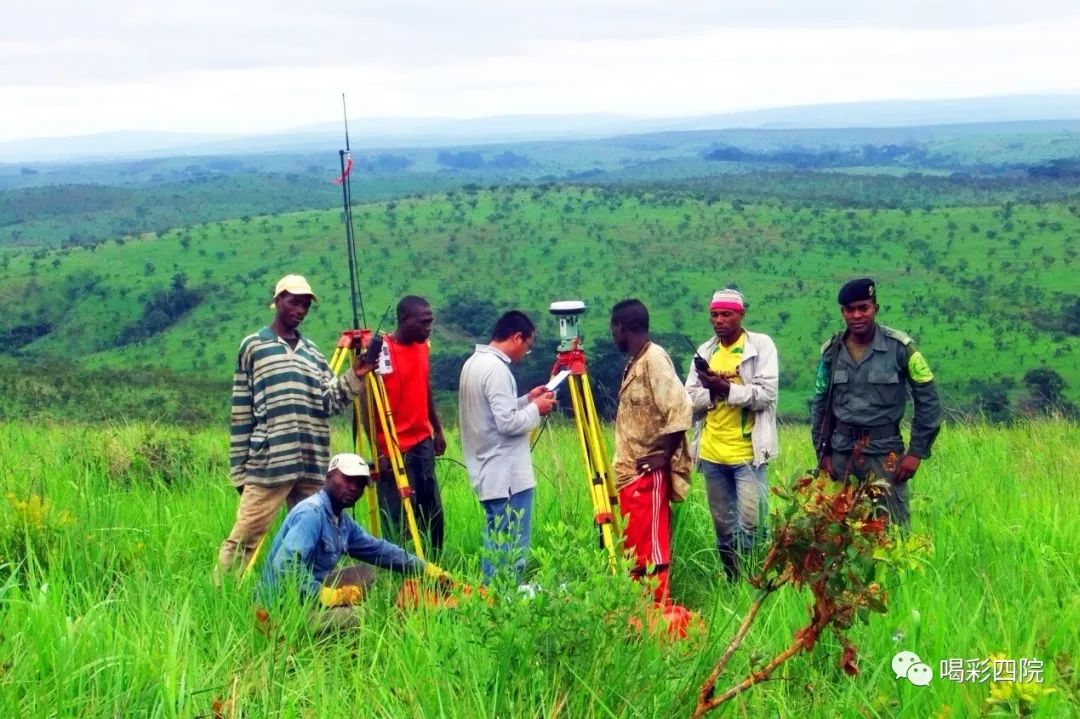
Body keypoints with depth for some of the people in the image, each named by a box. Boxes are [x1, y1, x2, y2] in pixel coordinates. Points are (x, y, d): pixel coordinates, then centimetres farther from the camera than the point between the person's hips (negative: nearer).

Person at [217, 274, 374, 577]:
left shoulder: (313, 352, 17)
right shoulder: (253, 346, 4)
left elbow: (329, 402, 8)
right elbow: (241, 412, 3)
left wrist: (354, 377, -8)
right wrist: (239, 469, 0)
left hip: (313, 466, 5)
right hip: (268, 464, -5)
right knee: (243, 537, -8)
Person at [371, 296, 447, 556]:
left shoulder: (423, 347, 8)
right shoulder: (381, 352, -13)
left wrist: (437, 429, 18)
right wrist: (378, 452, -17)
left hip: (423, 443, 7)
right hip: (393, 449, -7)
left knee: (432, 513, 8)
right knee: (397, 517, -2)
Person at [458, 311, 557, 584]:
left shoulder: (473, 363, 12)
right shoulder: (496, 368, -18)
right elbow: (508, 423, -22)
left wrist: (526, 400, 13)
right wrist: (535, 409, -6)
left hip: (489, 473, 10)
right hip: (508, 476, -10)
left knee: (495, 544, 15)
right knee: (513, 548, -4)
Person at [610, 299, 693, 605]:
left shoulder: (654, 359, -13)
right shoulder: (635, 362, 15)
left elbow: (680, 407, -21)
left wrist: (664, 454, -18)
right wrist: (620, 465, 15)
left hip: (647, 472, -9)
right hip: (631, 471, 9)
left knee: (649, 545, -7)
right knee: (635, 545, 12)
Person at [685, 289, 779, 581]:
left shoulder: (761, 345, -2)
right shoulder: (704, 351, 12)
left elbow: (766, 395, -12)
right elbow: (689, 400, 7)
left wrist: (727, 389, -21)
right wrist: (712, 391, -12)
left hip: (748, 452, -5)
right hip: (712, 454, 5)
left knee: (750, 523, -10)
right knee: (723, 526, 12)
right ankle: (732, 582, 23)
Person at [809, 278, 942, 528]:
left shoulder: (899, 347, -7)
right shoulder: (831, 350, 4)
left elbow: (928, 401, -2)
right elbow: (819, 404, 14)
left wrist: (917, 452, -5)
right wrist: (822, 451, 9)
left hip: (884, 451, -3)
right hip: (841, 451, 4)